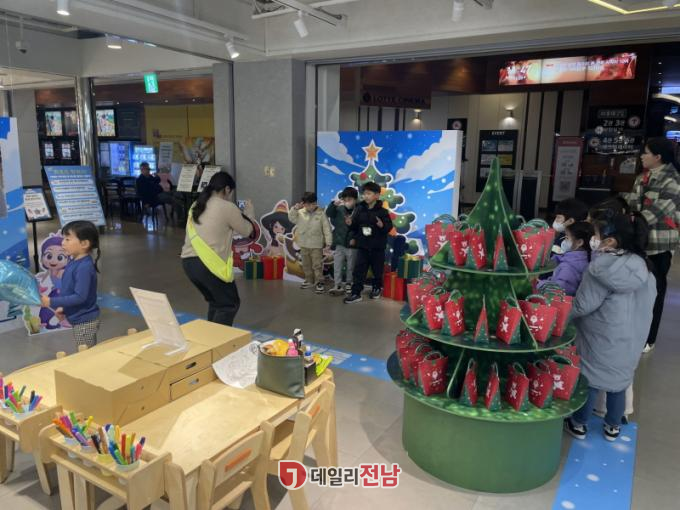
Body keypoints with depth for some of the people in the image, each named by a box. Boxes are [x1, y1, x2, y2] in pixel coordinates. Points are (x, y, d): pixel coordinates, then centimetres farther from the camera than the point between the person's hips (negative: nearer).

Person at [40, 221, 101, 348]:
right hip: (80, 319, 9)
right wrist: (62, 307, 8)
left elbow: (80, 296, -27)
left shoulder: (84, 267, -25)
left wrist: (52, 302, -23)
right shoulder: (74, 262, 3)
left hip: (85, 321, -9)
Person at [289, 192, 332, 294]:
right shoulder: (301, 213, 0)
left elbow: (327, 229, -9)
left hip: (316, 245, -5)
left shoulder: (321, 214, -10)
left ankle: (319, 283, 7)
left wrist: (328, 242, -12)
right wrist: (295, 208, -17)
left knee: (317, 265, 0)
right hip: (304, 244, 5)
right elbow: (291, 218, -4)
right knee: (306, 264, 17)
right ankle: (309, 280, 32)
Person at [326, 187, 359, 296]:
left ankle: (348, 284, 27)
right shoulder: (339, 209, 0)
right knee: (337, 265, 4)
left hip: (352, 245, -2)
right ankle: (338, 285, 10)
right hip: (339, 243, 3)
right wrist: (334, 204, -22)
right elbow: (328, 213, -9)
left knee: (350, 266, 12)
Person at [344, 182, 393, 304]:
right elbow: (355, 226, 10)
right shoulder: (360, 209, 2)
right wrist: (350, 223, -11)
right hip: (362, 245, 3)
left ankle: (377, 288, 34)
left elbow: (389, 227, -8)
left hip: (377, 246, -2)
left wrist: (382, 225, -28)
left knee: (377, 269, 12)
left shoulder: (382, 211, -8)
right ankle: (355, 293, 3)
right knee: (358, 270, 0)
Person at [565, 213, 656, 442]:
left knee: (589, 380, 12)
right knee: (619, 381, 21)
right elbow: (648, 303, 8)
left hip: (600, 340, -5)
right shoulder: (645, 268, -5)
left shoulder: (602, 270, -25)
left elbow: (581, 307, -20)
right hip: (631, 341, 5)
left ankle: (578, 424, 28)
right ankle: (613, 427, 36)